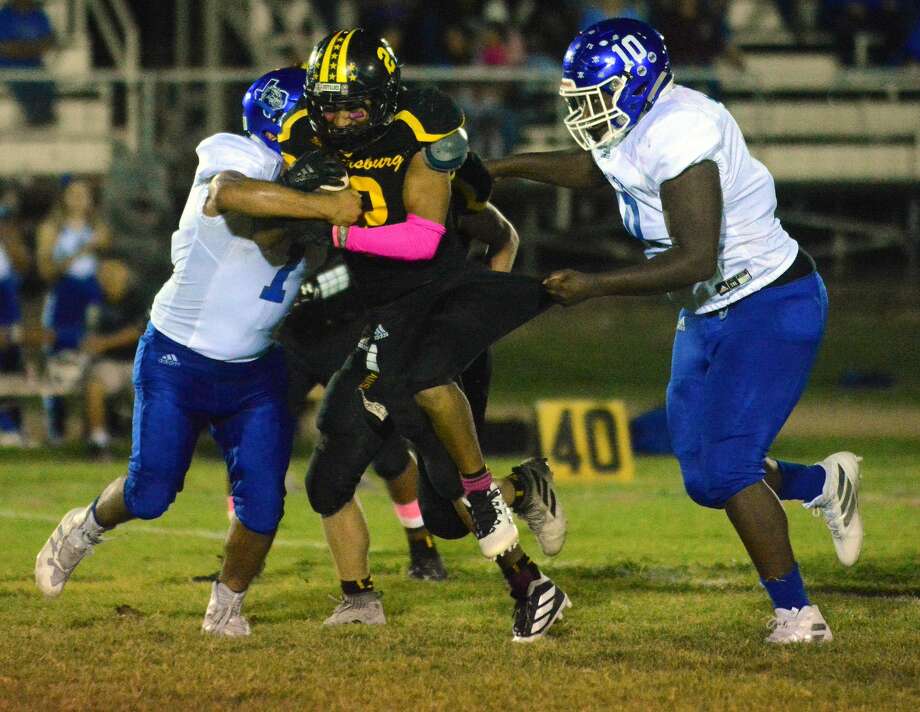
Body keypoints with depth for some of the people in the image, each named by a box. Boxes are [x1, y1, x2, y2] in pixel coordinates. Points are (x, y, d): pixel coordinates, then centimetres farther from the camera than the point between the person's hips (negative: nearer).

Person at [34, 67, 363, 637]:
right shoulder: (234, 165, -24)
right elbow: (232, 193, -48)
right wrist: (325, 207, -55)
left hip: (256, 374, 5)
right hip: (176, 361, -5)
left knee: (262, 503, -6)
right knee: (150, 493, -6)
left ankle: (227, 606, 20)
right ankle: (86, 528, 29)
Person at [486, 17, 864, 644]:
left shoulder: (677, 135, -26)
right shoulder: (630, 131, 2)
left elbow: (696, 260, -30)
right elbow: (591, 168, 29)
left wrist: (596, 285, -28)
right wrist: (505, 167, 25)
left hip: (772, 308, -9)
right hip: (710, 314, 9)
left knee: (725, 467, -15)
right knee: (705, 479, 7)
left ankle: (798, 614, -6)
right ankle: (825, 484, 30)